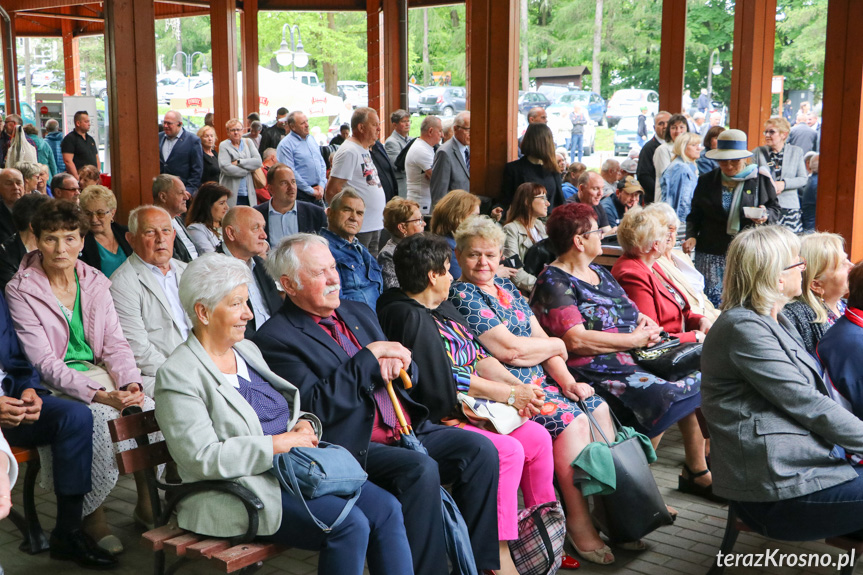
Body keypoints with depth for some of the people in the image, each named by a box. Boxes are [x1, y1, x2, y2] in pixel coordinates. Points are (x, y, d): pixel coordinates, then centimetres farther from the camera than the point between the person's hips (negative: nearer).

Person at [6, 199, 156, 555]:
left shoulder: (95, 282, 6)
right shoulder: (21, 291, -9)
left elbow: (115, 343, 6)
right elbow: (45, 364, -14)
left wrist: (131, 384, -14)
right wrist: (100, 394, -26)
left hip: (98, 372, 4)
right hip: (53, 385, -4)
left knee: (148, 407, -22)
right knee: (97, 417, -33)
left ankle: (147, 502, -4)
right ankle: (93, 515, -13)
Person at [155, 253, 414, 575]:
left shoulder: (247, 350, 16)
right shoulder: (177, 376, -9)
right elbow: (203, 458, -19)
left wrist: (304, 425, -1)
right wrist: (281, 443, -17)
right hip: (244, 491, -7)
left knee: (386, 509, -12)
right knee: (349, 524, -25)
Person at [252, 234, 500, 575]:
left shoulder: (359, 313, 18)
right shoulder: (276, 339, -6)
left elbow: (412, 376, 21)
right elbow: (316, 406, -17)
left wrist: (396, 363, -4)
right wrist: (369, 356, -16)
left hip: (409, 429, 8)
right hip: (354, 445, -7)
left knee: (480, 449, -10)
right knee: (421, 469, -30)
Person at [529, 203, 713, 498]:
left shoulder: (599, 272, 21)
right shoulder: (553, 283, -7)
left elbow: (632, 311, 26)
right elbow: (576, 341, -19)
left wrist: (647, 322, 1)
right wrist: (635, 339, -13)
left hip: (636, 357, 9)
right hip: (594, 371, -9)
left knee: (697, 380, -6)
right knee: (661, 397, -29)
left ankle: (697, 471, 6)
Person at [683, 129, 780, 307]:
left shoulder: (761, 180, 5)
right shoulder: (706, 181, 10)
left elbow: (775, 209, 9)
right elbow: (695, 214, 13)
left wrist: (765, 216, -14)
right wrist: (691, 236, -4)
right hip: (711, 251, 1)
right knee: (710, 298, -2)